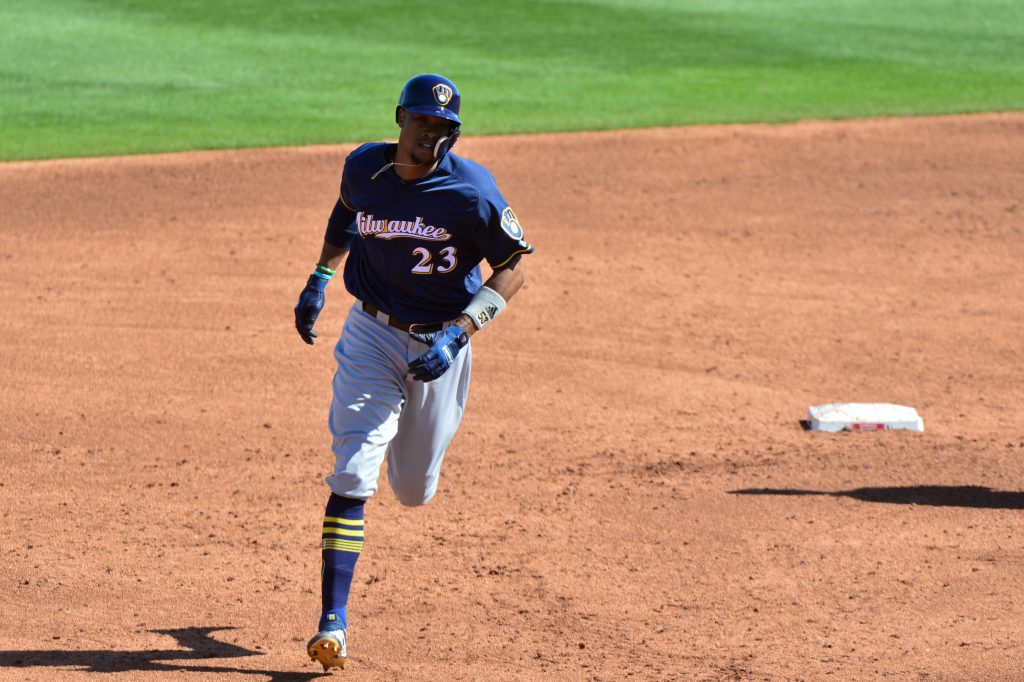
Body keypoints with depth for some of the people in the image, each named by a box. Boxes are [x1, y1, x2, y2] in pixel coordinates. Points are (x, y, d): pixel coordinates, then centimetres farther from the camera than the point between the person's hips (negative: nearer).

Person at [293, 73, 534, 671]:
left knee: (415, 490, 14)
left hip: (440, 343, -1)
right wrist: (321, 277, 10)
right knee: (354, 475, -16)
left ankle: (416, 452, 55)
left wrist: (457, 334, -24)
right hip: (372, 335, 1)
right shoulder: (364, 167, -8)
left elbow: (513, 267, -14)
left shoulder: (471, 189, -19)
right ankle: (333, 620, -15)